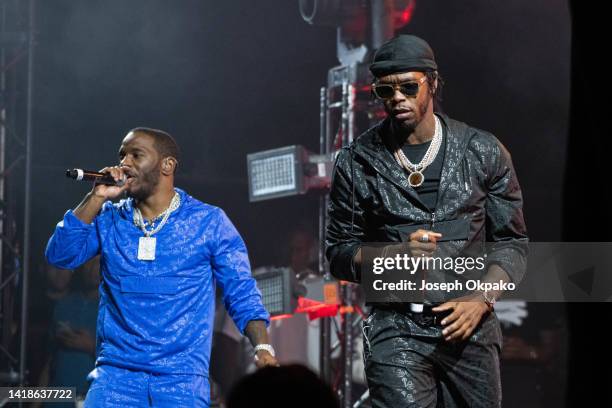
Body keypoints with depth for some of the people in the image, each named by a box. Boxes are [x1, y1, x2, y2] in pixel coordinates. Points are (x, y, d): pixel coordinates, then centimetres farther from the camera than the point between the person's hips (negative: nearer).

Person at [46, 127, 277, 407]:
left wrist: (262, 347, -13)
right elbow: (59, 255, -2)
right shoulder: (109, 219, 10)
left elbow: (241, 293, 2)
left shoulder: (209, 222, 3)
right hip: (116, 372, 2)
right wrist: (97, 198, -8)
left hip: (182, 376, -2)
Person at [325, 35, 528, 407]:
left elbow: (512, 242, 6)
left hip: (470, 325, 2)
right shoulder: (358, 163, 2)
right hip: (396, 331, -2)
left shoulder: (484, 153, 3)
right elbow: (340, 253, 5)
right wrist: (396, 252, -13)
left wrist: (481, 299, -10)